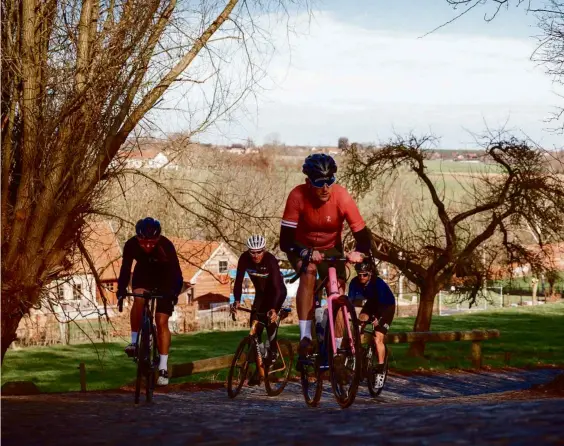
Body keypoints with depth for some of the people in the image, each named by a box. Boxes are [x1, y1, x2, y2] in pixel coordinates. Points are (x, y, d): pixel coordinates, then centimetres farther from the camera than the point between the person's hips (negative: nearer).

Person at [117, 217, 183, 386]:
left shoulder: (166, 246, -34)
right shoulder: (131, 245, -27)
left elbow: (176, 273, -31)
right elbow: (125, 270, -23)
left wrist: (175, 293, -46)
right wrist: (121, 291, -36)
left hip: (165, 279, -2)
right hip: (143, 275, 2)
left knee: (162, 322, -8)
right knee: (139, 299, -32)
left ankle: (163, 368, -4)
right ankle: (134, 341, -16)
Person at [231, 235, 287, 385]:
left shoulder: (270, 260, -32)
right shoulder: (244, 258, -21)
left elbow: (277, 287, -38)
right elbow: (239, 280, -22)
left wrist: (274, 309, -50)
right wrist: (237, 301, -37)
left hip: (276, 292, -4)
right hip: (261, 293, 4)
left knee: (269, 319, -25)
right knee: (255, 326, -6)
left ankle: (274, 353, -8)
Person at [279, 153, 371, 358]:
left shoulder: (342, 197, -28)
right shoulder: (298, 196, -31)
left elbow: (362, 235, -25)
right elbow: (285, 240, -32)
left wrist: (358, 252, -47)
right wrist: (307, 253, -49)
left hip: (330, 249, 2)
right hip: (302, 248, -2)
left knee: (338, 292, -14)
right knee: (309, 272, -32)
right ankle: (305, 337, -32)